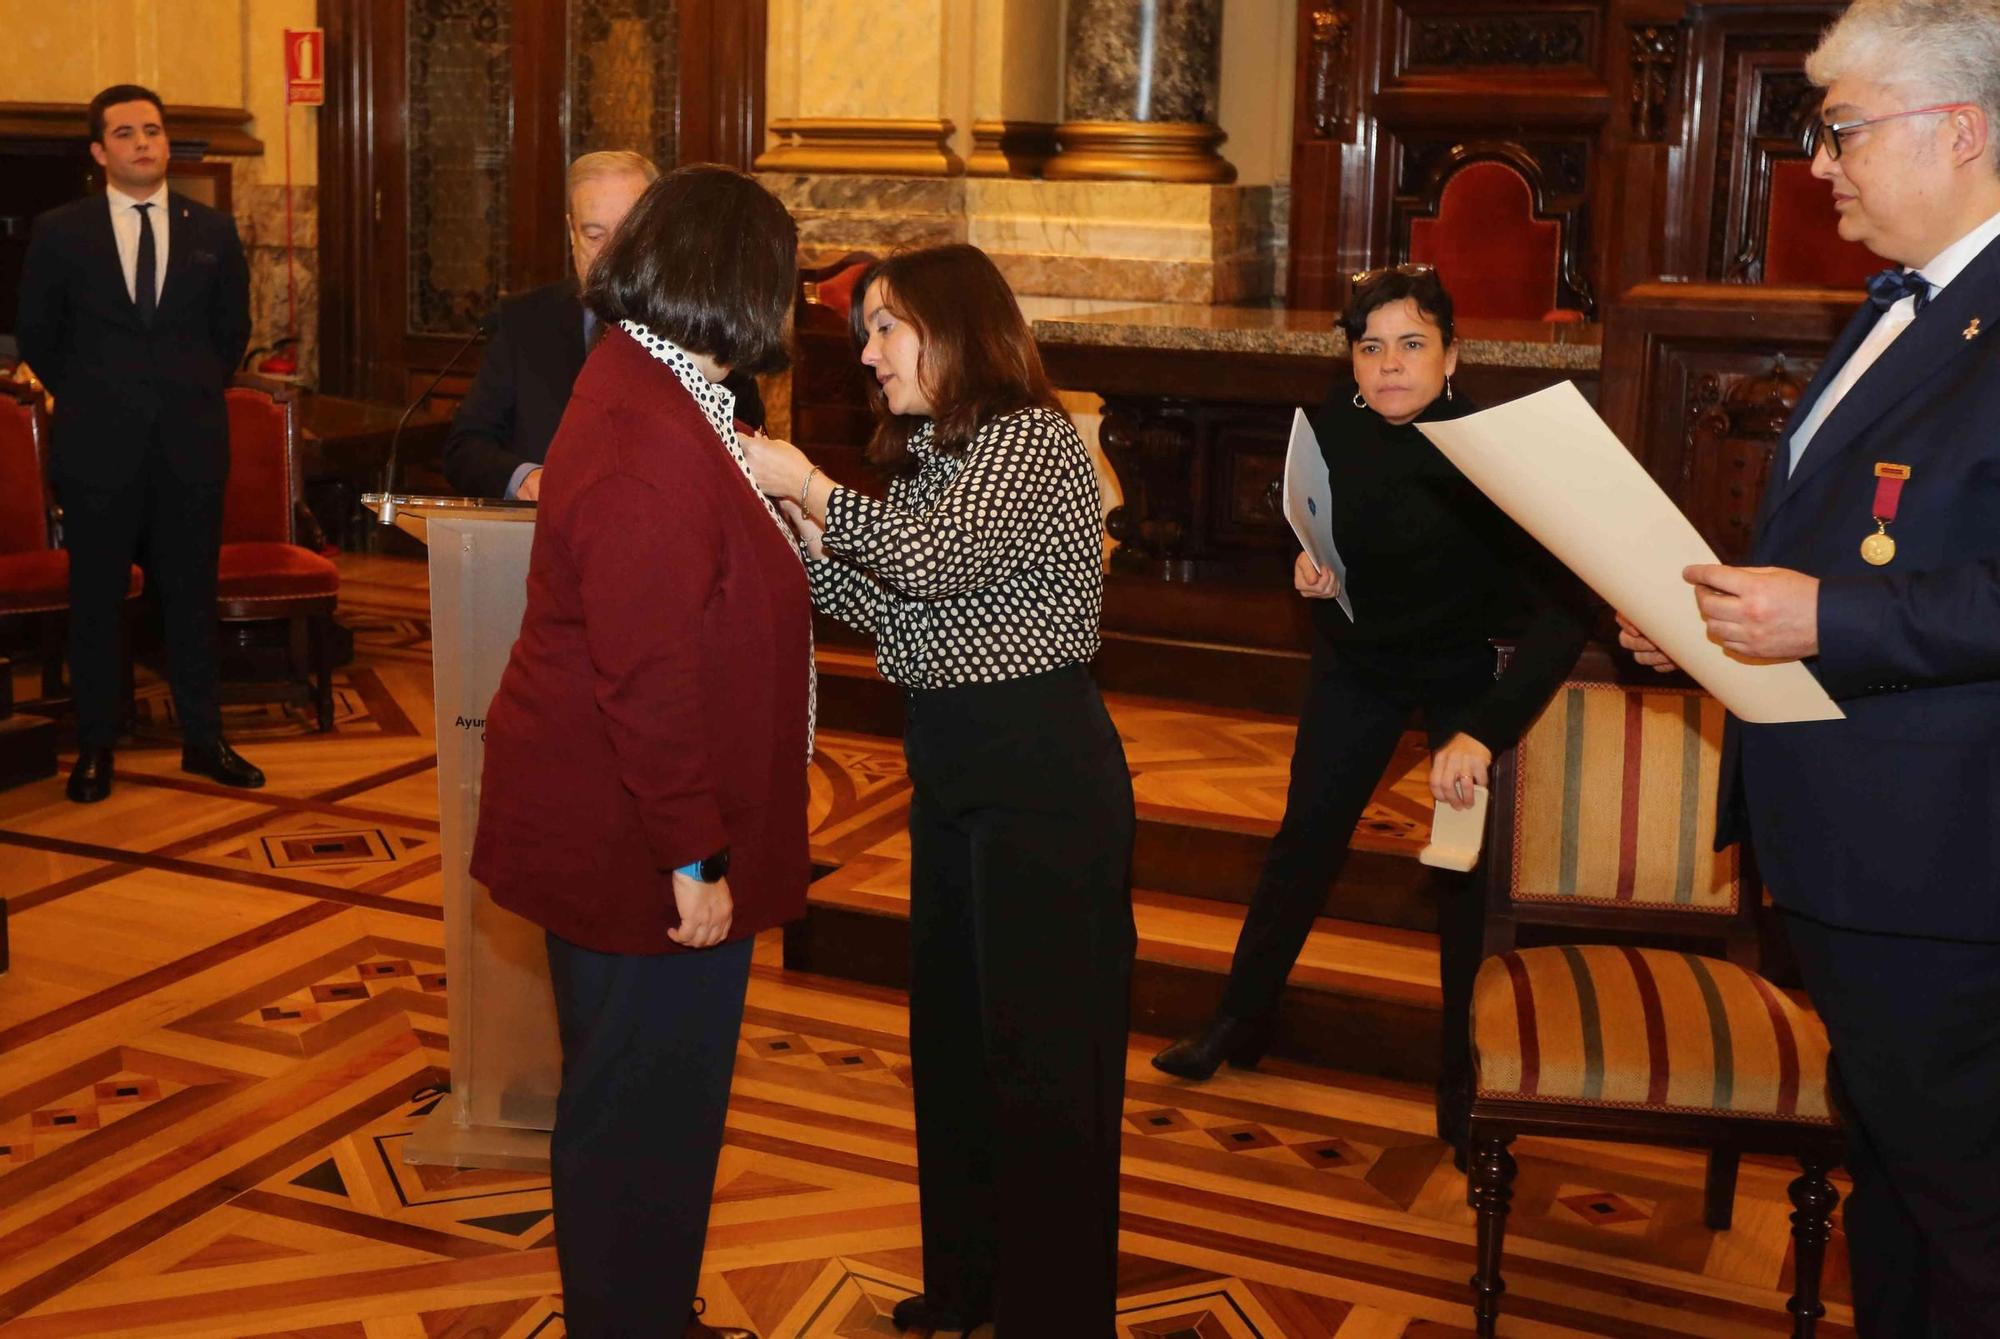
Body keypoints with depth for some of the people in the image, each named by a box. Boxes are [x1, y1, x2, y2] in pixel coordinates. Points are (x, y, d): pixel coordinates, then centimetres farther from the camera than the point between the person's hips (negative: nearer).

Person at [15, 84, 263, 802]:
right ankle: (95, 747, 16)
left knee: (191, 596, 7)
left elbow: (232, 328, 15)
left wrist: (195, 394, 13)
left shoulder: (213, 229, 6)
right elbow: (36, 333, 10)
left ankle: (203, 739, 16)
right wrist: (85, 399, 9)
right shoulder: (60, 232, 1)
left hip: (191, 441, 1)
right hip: (98, 446, -1)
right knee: (96, 601, 6)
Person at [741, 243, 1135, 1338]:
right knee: (950, 1032, 17)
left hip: (1043, 775, -9)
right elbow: (896, 615, 12)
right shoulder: (927, 457, 16)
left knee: (1043, 1050, 0)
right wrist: (800, 530, 0)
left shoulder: (1032, 436, -12)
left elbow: (937, 557, -27)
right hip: (954, 773, 9)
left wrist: (808, 485, -17)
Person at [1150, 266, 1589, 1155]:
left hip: (1469, 672, -3)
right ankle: (1240, 1024, 25)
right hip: (1358, 660, 4)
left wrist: (1482, 733, -45)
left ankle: (1467, 1071, 20)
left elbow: (1561, 614, -37)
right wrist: (1306, 566, -16)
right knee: (1305, 841, 9)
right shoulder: (1331, 428, -17)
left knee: (1466, 867, 0)